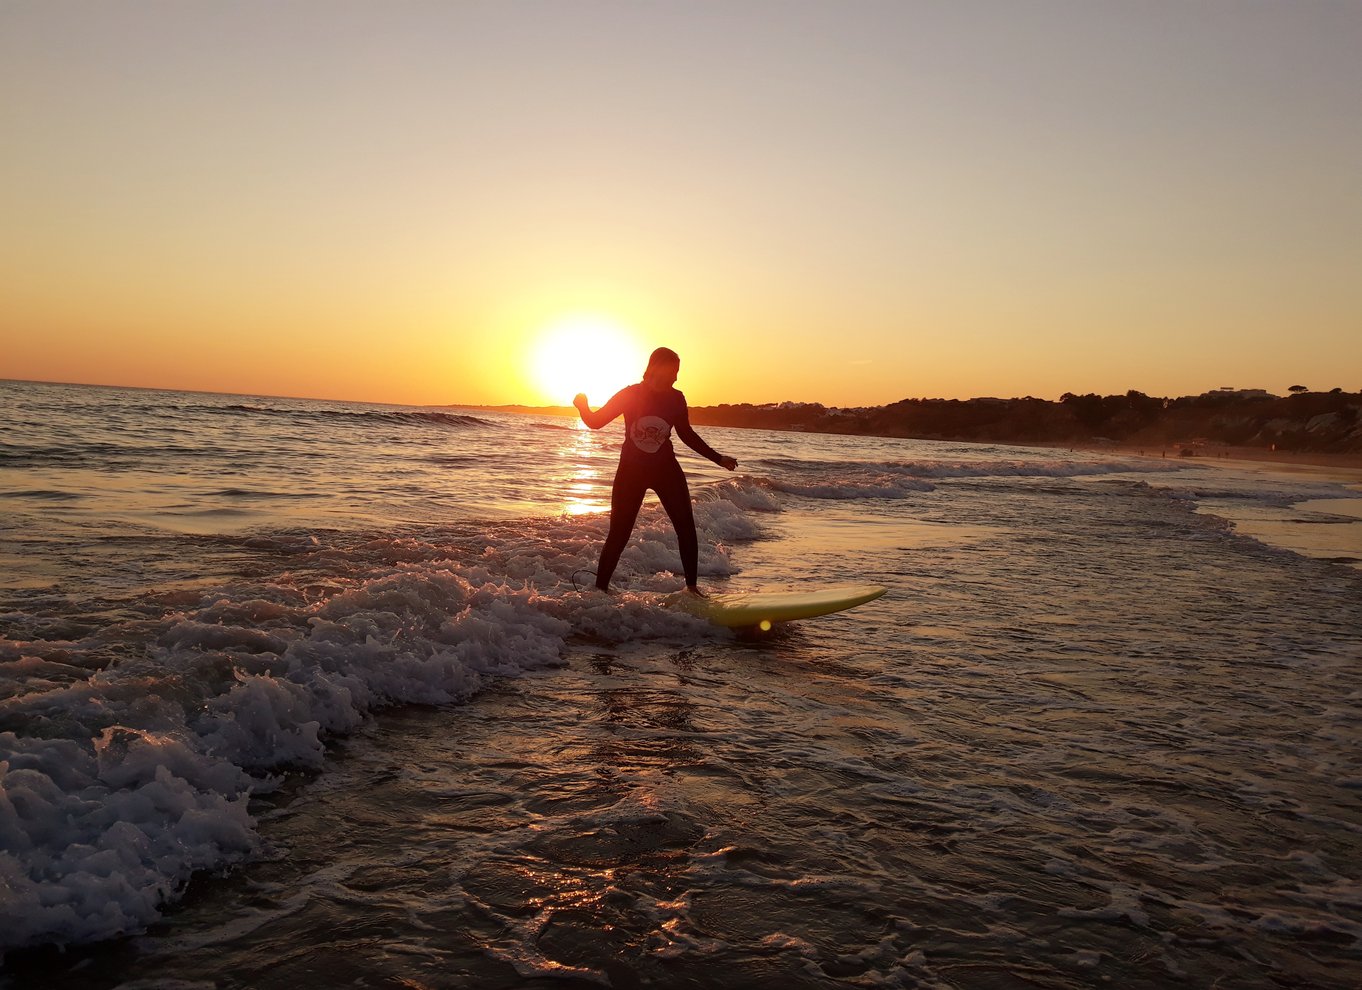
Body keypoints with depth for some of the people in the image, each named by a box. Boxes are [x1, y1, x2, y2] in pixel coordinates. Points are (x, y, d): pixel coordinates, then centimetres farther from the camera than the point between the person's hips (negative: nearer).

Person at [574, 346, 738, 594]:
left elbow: (687, 434, 12)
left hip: (666, 469, 2)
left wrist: (718, 458, 11)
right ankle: (600, 588, 8)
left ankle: (692, 586, 5)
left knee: (687, 527, -6)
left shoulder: (675, 398, -2)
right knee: (619, 534, -4)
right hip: (631, 471, -2)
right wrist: (583, 407, -27)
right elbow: (596, 421, -5)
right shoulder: (629, 394, -9)